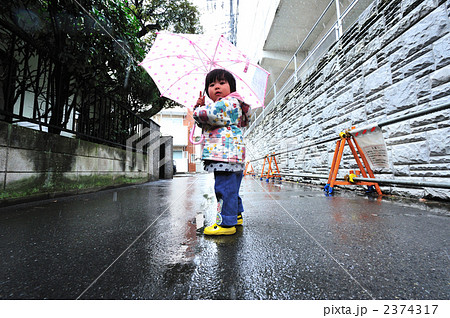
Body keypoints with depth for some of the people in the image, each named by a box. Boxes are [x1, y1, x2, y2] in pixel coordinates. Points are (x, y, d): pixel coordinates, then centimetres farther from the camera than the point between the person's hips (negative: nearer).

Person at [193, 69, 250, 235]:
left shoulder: (230, 102, -5)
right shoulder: (220, 105, 28)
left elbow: (208, 115, -19)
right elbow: (202, 123, 29)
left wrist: (198, 109, 4)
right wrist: (200, 105, 16)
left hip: (226, 152, -11)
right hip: (226, 154, 11)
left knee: (224, 188, -8)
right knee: (230, 188, 19)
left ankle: (226, 223, 2)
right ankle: (236, 215, 34)